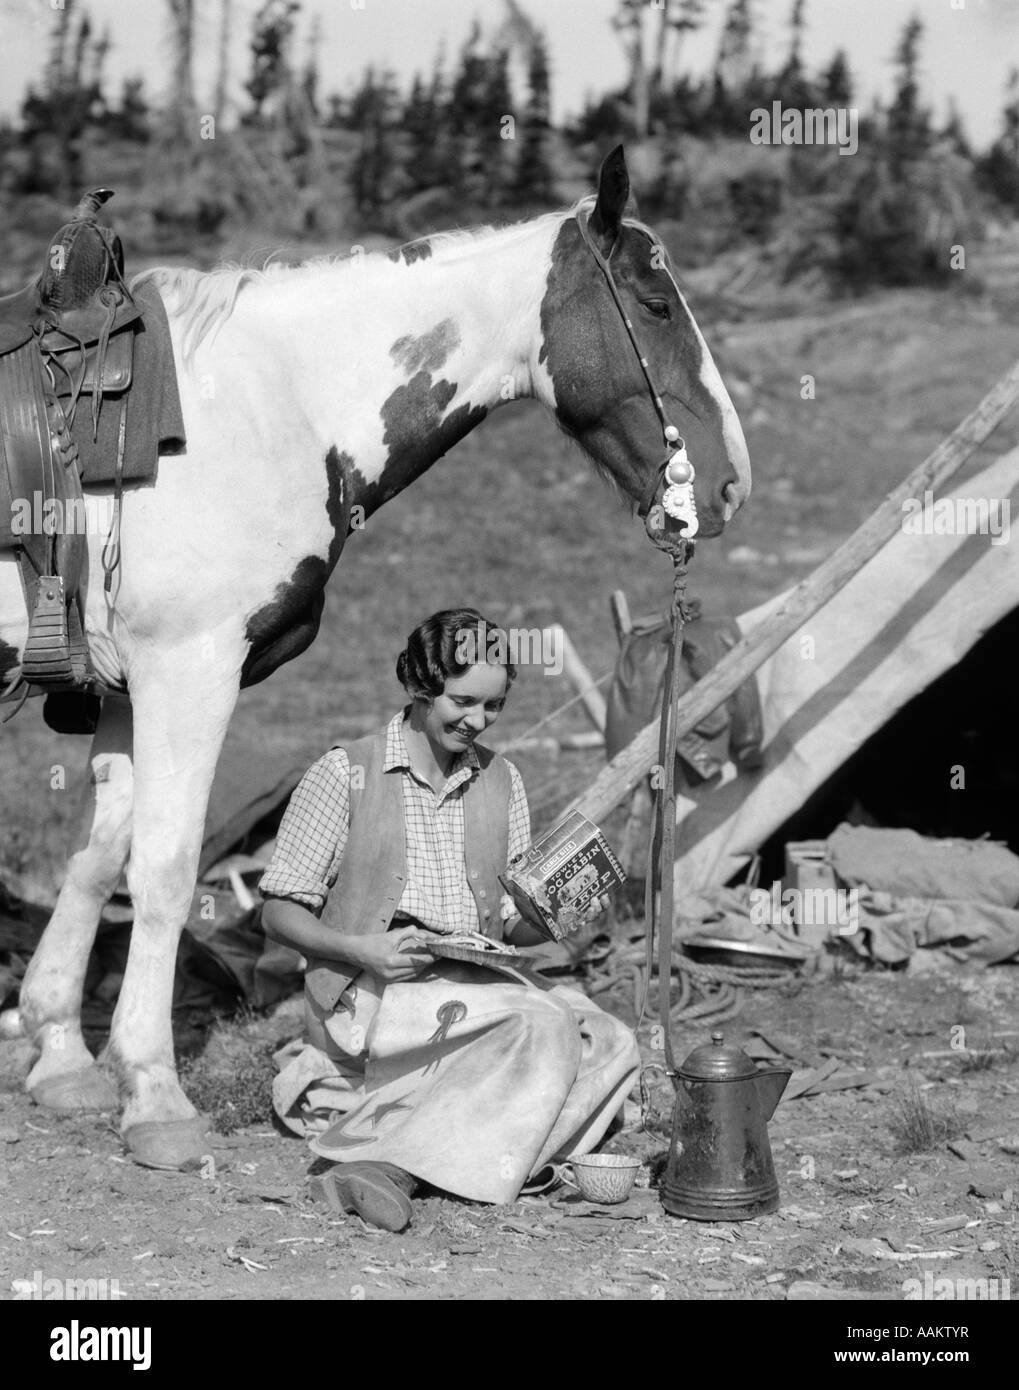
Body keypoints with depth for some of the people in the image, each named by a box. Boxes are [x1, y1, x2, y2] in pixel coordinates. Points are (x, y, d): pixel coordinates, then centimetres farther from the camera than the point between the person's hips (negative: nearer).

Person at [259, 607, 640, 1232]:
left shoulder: (502, 781, 15)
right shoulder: (346, 774, 0)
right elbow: (279, 911, 0)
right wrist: (361, 950, -17)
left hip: (478, 987, 6)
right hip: (371, 995, -6)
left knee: (614, 1049, -22)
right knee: (543, 1028, -31)